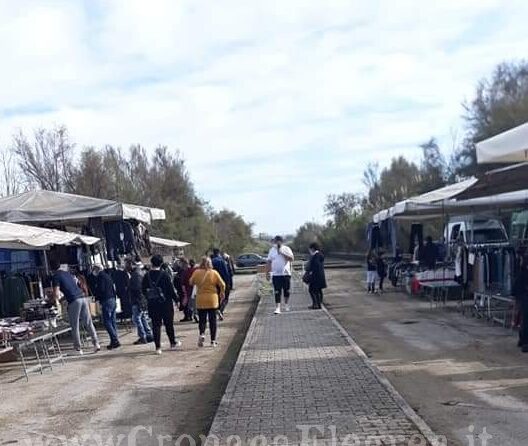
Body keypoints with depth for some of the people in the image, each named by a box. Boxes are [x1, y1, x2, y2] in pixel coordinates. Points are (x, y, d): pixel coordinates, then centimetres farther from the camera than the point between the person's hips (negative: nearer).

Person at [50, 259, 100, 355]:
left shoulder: (55, 277, -1)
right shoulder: (67, 273, 21)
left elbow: (56, 294, -9)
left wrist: (57, 299, 13)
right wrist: (62, 298, 39)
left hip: (74, 301, -6)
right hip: (82, 297, 6)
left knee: (75, 326, 4)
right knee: (88, 322, 10)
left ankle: (78, 348, 7)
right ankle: (96, 343, 5)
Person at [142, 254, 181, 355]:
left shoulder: (147, 276, -3)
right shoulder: (165, 275, -13)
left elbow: (143, 290, 4)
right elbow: (171, 289, -11)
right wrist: (176, 299, 1)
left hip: (152, 304, 2)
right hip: (166, 303, -2)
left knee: (156, 325, 5)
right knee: (169, 324, 12)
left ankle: (158, 347, 3)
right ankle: (173, 343, 26)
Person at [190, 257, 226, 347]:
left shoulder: (196, 273, -5)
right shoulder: (214, 273, -6)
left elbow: (191, 282, 9)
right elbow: (222, 284, -3)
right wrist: (222, 293, 15)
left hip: (200, 300, 0)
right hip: (212, 299, 0)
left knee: (202, 319, 9)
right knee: (212, 320, 8)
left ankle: (202, 334, -17)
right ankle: (213, 340, 10)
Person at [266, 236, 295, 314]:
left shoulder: (286, 249, 1)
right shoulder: (272, 250, 8)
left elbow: (291, 259, -11)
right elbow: (269, 262, 10)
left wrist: (282, 253, -18)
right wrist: (268, 272, 5)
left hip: (286, 273, 0)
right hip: (276, 274, 0)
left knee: (286, 291, 8)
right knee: (277, 292, -5)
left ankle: (286, 304, 29)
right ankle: (277, 308, -7)